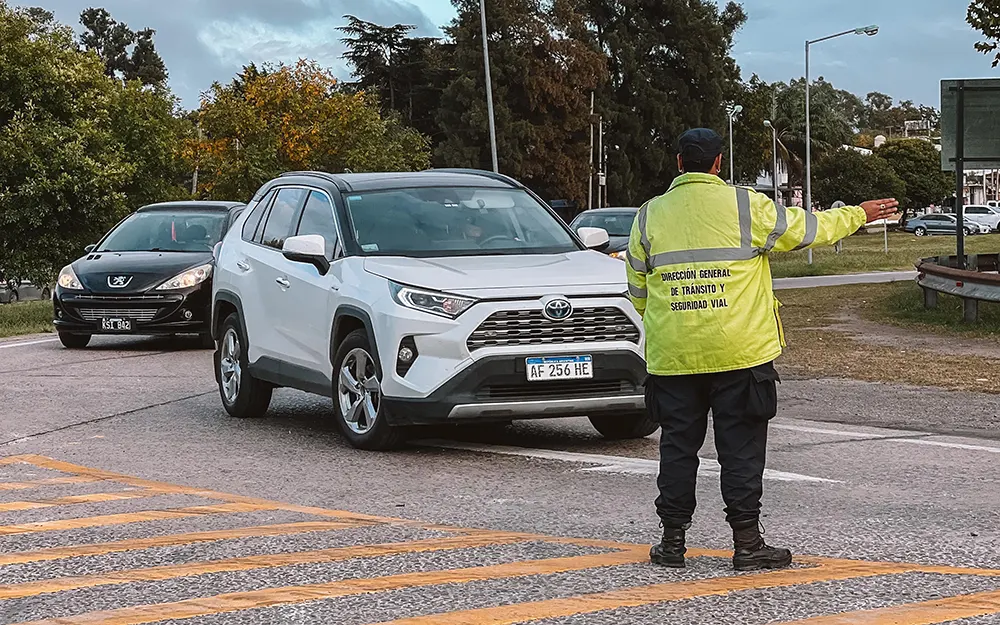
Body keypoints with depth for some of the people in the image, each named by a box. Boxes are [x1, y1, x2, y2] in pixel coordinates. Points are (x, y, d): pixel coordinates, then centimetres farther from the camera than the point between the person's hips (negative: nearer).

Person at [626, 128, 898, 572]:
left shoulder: (649, 216, 5)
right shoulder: (744, 207, -4)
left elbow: (637, 292, 11)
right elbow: (808, 229, 6)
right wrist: (860, 214, 23)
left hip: (672, 356, 3)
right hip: (739, 353, -2)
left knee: (678, 446, 10)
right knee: (741, 449, 3)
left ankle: (672, 541, 14)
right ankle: (747, 543, 6)